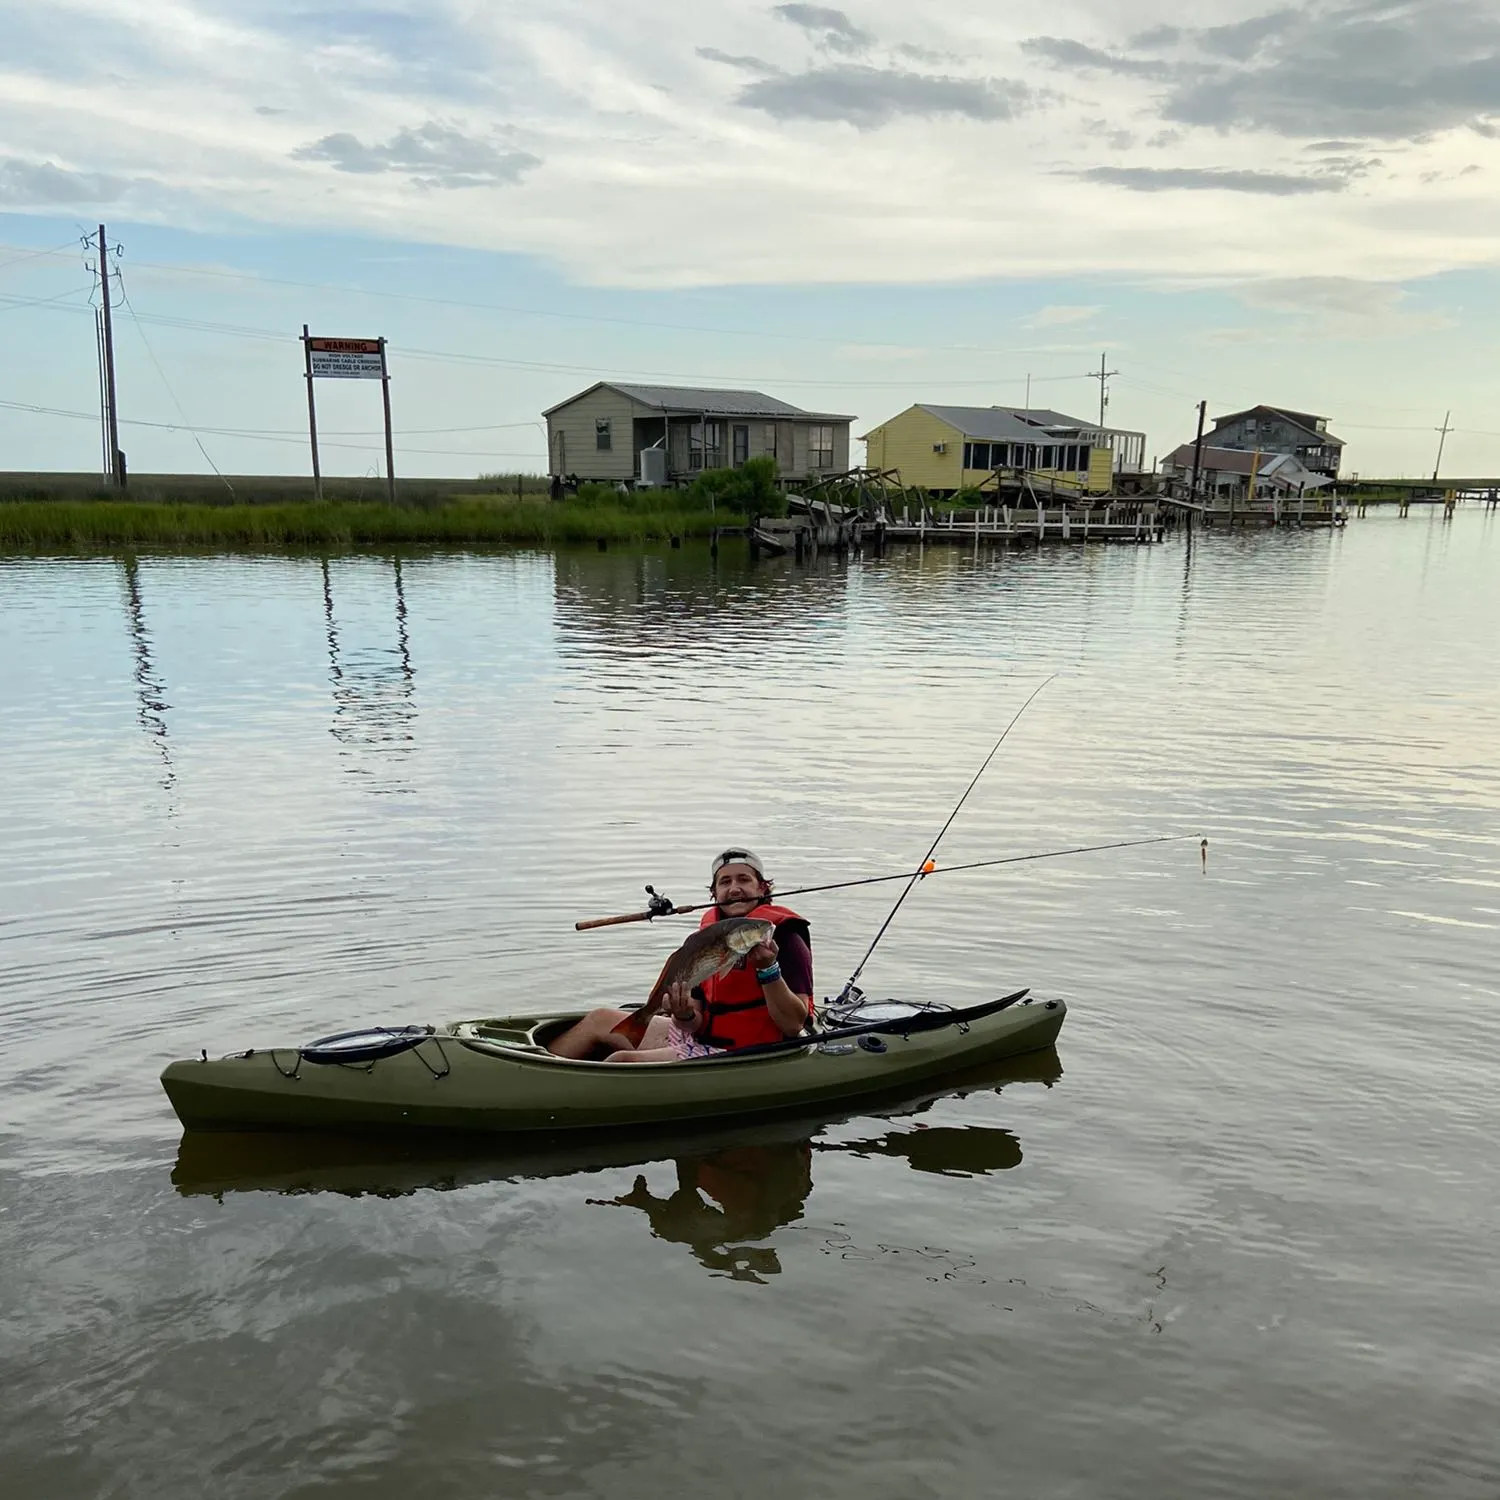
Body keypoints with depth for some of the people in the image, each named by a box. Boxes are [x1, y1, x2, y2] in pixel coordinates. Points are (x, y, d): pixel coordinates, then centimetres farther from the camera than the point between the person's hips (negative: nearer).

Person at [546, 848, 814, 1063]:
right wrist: (684, 1014, -18)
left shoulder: (782, 936, -13)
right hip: (700, 1038, 9)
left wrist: (768, 969, -30)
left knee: (622, 1061, -19)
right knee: (601, 1019, 10)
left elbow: (794, 1025, -19)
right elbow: (697, 1025, 6)